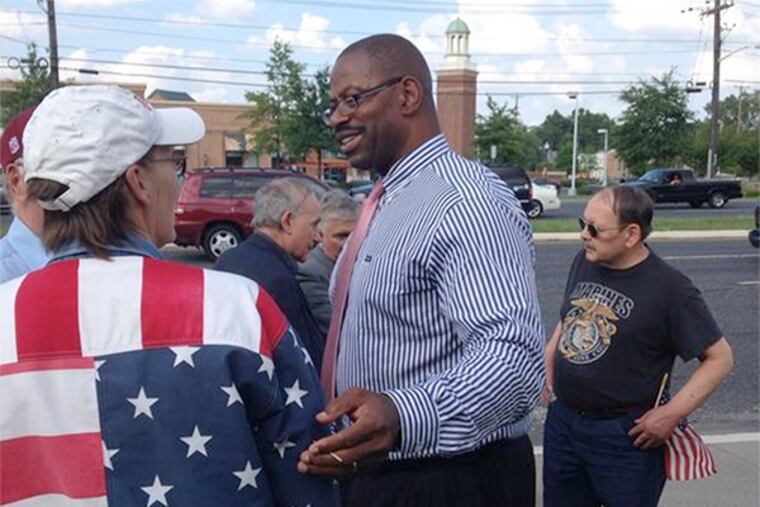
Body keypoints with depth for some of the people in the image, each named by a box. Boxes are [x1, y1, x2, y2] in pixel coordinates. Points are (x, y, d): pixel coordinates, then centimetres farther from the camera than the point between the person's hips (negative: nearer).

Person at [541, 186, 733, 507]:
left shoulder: (669, 288, -16)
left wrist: (671, 414, -18)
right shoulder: (583, 261, 2)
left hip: (625, 438, -6)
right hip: (561, 421, 6)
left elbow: (719, 358, -12)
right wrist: (548, 361, 6)